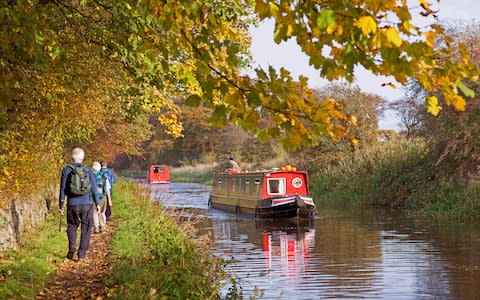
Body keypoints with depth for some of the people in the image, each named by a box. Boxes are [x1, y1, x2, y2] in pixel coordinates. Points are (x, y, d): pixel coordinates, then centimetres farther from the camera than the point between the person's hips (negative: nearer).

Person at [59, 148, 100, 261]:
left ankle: (72, 245, -5)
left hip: (73, 204, 0)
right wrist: (97, 204, 13)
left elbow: (63, 189, -1)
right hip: (87, 204, 0)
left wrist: (61, 205, 5)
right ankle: (82, 253, 7)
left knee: (72, 226, 18)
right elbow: (94, 189, 3)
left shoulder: (66, 170, -2)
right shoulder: (88, 171, 1)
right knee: (86, 229, 9)